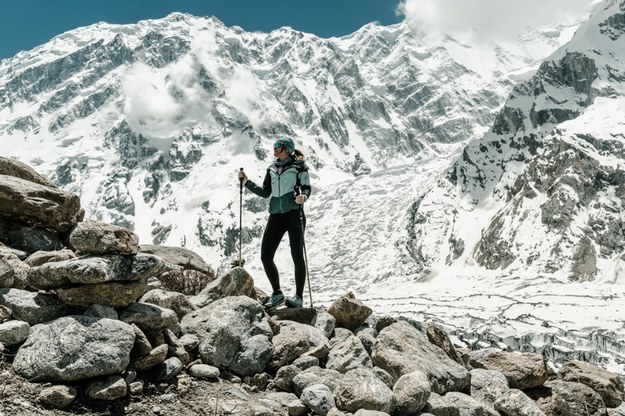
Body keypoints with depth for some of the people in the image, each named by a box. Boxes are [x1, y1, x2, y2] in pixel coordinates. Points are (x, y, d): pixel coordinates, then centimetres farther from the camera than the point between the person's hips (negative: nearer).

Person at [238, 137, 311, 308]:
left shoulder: (299, 166, 4)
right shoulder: (272, 168, 19)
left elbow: (307, 188, -1)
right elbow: (265, 193, 21)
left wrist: (303, 196, -23)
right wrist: (246, 181, 13)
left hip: (294, 213, -5)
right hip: (276, 215, 6)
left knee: (297, 256, -3)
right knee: (265, 256, 0)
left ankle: (299, 297, 6)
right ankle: (277, 294, 14)